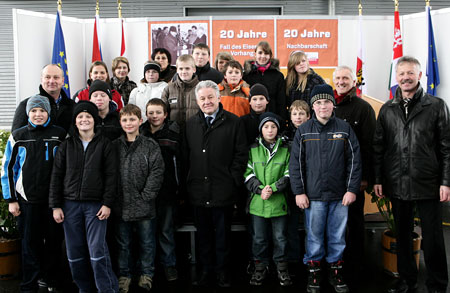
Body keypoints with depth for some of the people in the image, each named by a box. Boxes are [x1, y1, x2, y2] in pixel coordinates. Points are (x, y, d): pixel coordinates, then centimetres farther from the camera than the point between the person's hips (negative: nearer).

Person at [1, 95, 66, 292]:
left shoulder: (60, 135, 2)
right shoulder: (18, 136, 3)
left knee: (54, 241, 7)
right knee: (30, 243, 5)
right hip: (27, 200, 0)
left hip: (54, 199, 0)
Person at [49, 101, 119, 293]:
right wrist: (56, 205, 2)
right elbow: (57, 176, 8)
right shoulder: (66, 146, 9)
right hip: (70, 204, 3)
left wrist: (107, 203, -8)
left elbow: (111, 175, 0)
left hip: (95, 204, -3)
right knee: (74, 251, 6)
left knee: (97, 250, -9)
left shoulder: (105, 145, 3)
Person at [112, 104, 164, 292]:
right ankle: (124, 275, 28)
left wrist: (146, 197, -12)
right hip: (121, 206, 2)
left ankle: (146, 274, 28)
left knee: (147, 242, 11)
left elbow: (157, 172, -7)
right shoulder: (114, 146, 4)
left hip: (144, 206, -1)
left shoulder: (151, 146, -2)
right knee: (123, 244, 13)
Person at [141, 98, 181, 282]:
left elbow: (180, 162, -3)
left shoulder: (173, 134, -2)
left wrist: (181, 189, -7)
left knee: (166, 229, 6)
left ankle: (169, 264, 20)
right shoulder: (140, 133, 4)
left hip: (167, 189, -2)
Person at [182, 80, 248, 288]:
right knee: (203, 233, 13)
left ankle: (223, 270, 23)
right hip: (198, 190, 3)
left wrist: (233, 179, -8)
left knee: (222, 233, 8)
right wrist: (188, 181, 6)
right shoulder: (191, 124, 11)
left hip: (223, 190, -3)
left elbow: (241, 153, -2)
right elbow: (185, 155, 13)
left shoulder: (233, 122, -1)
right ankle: (205, 269, 27)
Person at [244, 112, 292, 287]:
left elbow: (288, 175, -1)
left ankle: (281, 267, 22)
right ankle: (261, 266, 23)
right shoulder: (253, 150, 5)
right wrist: (260, 189, -13)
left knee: (280, 237, 7)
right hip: (257, 202, 1)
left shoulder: (286, 150, 4)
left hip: (279, 201, 0)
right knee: (259, 238, 8)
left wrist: (273, 188, -14)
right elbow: (248, 173, 1)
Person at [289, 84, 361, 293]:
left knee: (338, 237, 9)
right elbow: (296, 163, 1)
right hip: (313, 195, -1)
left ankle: (335, 272, 24)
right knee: (314, 236, 6)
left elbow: (354, 160, 3)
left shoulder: (344, 128, 3)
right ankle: (313, 273, 21)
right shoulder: (303, 130, 2)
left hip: (340, 196, 1)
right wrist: (299, 192, -3)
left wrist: (352, 189, -2)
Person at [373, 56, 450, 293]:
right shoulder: (387, 109, 8)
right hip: (397, 185, 3)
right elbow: (378, 147, 10)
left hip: (428, 185, -3)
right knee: (402, 236, 13)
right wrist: (377, 180, 6)